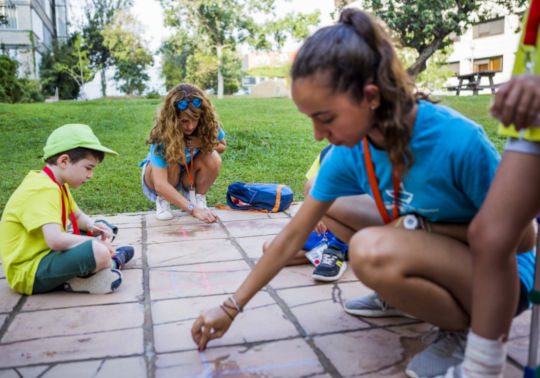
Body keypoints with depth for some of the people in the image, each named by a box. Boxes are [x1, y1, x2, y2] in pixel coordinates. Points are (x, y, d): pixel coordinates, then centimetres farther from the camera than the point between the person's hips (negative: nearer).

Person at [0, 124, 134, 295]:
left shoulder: (56, 184, 8)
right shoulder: (43, 190, -24)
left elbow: (78, 216, 22)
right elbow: (55, 240, -36)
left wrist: (92, 225, -1)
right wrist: (96, 242, -22)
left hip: (46, 253, 11)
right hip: (27, 275, -11)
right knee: (98, 252, -32)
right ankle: (112, 264, 1)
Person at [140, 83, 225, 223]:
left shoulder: (208, 123, -24)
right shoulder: (162, 134, -35)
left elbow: (222, 146, -3)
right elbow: (160, 184, -41)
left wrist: (202, 144, -27)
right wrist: (193, 209, -51)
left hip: (189, 176, 3)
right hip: (158, 172, -2)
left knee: (213, 159, -28)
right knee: (171, 162, -36)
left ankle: (198, 198, -4)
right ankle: (162, 201, -8)